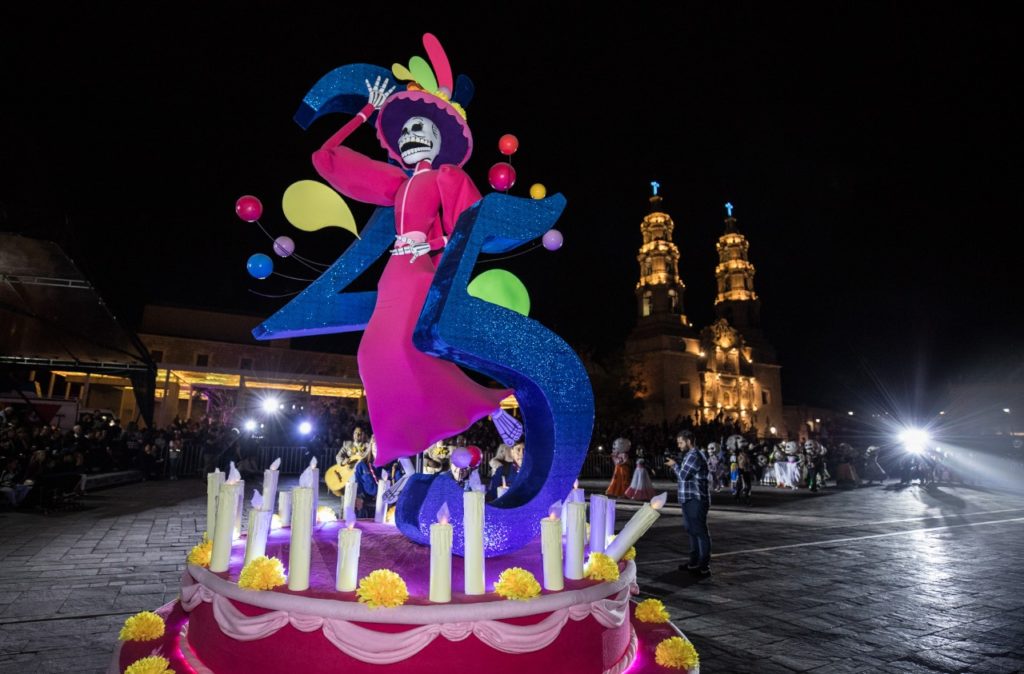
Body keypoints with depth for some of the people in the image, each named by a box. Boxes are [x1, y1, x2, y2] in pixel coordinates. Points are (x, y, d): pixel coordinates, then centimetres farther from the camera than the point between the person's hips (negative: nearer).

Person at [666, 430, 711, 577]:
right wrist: (676, 465, 5)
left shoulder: (694, 456, -16)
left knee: (701, 532, -6)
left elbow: (683, 475, -18)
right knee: (692, 532, 17)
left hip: (696, 501, -11)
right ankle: (694, 562, 26)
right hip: (689, 500, 11)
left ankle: (705, 567, -2)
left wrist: (674, 465, -4)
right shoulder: (689, 455, 17)